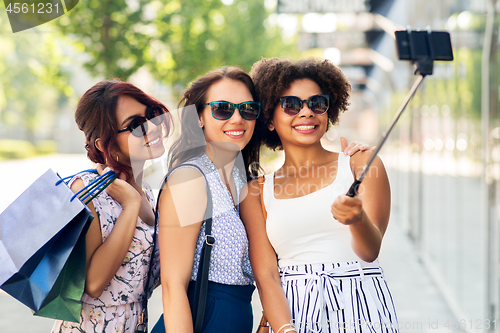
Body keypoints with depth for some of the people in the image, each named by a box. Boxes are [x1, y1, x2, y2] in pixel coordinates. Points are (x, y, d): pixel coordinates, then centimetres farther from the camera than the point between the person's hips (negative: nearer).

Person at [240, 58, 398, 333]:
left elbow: (370, 251, -5)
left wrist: (358, 219, -26)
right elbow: (265, 277, 2)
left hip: (360, 310, -1)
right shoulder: (256, 192, 9)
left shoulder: (361, 164, 6)